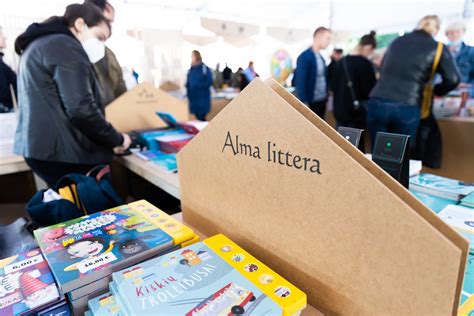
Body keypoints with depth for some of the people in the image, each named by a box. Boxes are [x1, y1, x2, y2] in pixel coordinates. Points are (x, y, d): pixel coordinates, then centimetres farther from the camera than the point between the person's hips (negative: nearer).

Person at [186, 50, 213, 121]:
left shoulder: (205, 69, -9)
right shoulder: (191, 70, 8)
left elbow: (209, 82, -12)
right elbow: (188, 83, 14)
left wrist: (197, 85, -20)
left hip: (203, 98, -5)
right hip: (193, 97, 5)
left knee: (201, 118, -7)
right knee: (197, 118, 10)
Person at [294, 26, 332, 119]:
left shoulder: (321, 58, 13)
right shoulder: (304, 57, -12)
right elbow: (300, 81, -15)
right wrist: (304, 103, -18)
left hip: (322, 101, 8)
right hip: (311, 102, -8)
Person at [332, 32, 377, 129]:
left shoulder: (342, 61, 6)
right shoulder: (365, 63, -14)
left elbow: (333, 86, 11)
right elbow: (370, 90, -12)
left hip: (339, 110, 7)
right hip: (357, 112, -6)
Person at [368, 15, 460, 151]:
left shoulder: (397, 41, 21)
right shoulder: (437, 48, 9)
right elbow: (452, 79, 2)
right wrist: (435, 91, 20)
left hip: (377, 103, 3)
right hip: (406, 108, -3)